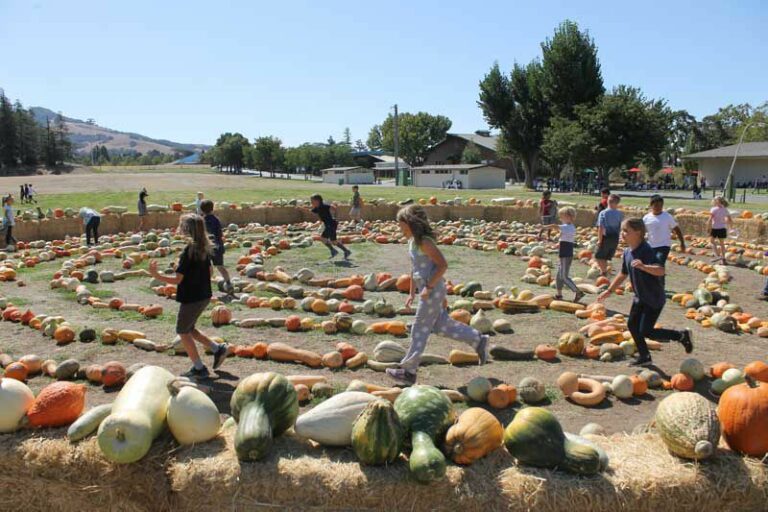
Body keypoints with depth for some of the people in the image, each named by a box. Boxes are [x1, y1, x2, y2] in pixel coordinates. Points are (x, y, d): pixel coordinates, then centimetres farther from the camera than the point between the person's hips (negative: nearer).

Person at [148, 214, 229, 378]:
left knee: (183, 331, 10)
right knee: (189, 328, 24)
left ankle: (199, 368, 14)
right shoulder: (204, 248, 3)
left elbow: (177, 279, -21)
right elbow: (209, 272, 13)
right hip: (204, 296, 8)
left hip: (191, 298, -8)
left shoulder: (188, 251, -20)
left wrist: (156, 275, -17)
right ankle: (218, 348, 17)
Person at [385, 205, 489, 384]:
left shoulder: (424, 242, -18)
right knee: (441, 325, 16)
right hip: (426, 290, 9)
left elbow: (442, 265, -24)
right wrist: (412, 293, 18)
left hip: (433, 290, -9)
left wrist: (428, 287, -22)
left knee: (420, 329, -2)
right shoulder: (412, 242, 10)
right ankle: (478, 340, 27)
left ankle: (408, 371, 8)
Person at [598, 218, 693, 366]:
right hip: (640, 297, 9)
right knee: (632, 324, 10)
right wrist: (609, 291, 17)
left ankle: (682, 336, 10)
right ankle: (644, 356, 24)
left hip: (654, 298, -9)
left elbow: (661, 270, -38)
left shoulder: (647, 251, -23)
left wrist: (643, 266, -55)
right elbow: (623, 274, 16)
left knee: (646, 331, -8)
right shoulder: (627, 252, 3)